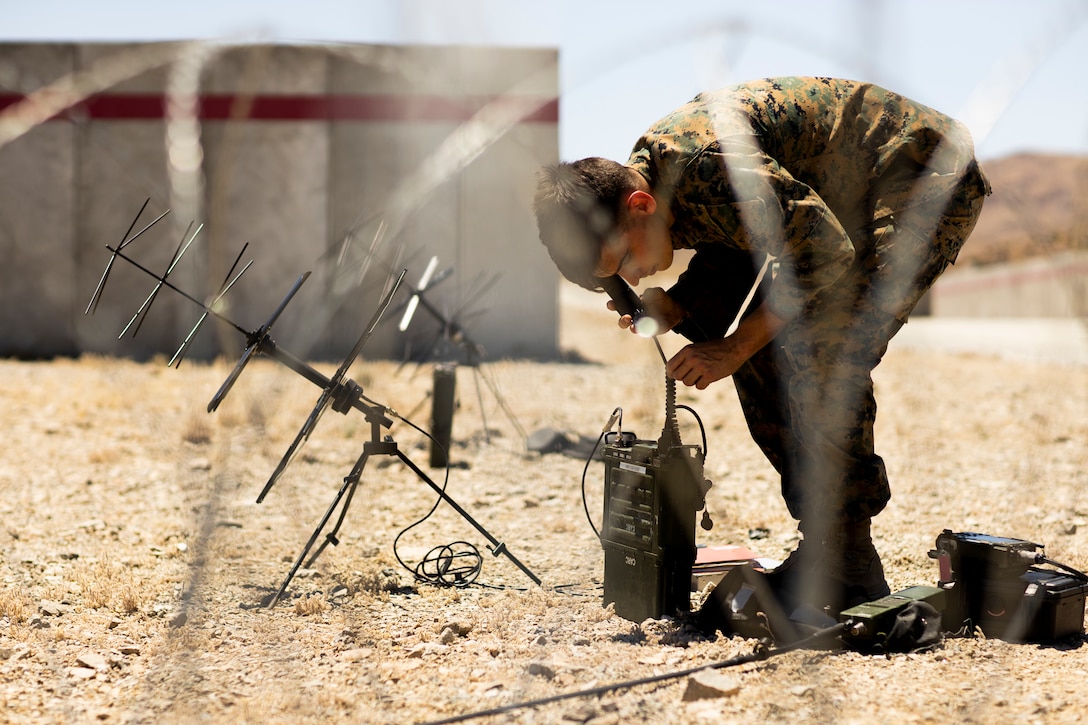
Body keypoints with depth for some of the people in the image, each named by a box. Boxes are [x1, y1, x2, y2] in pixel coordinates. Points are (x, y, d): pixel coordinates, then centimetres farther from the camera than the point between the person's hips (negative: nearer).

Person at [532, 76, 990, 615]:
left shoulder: (703, 166, -32)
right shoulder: (646, 170, -2)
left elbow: (825, 252, -31)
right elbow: (730, 255, 10)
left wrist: (737, 346, -24)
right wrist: (676, 306, -11)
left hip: (926, 179, -10)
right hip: (844, 204, 10)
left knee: (819, 355, -23)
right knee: (765, 354, 2)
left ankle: (850, 569, -16)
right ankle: (822, 542, 8)